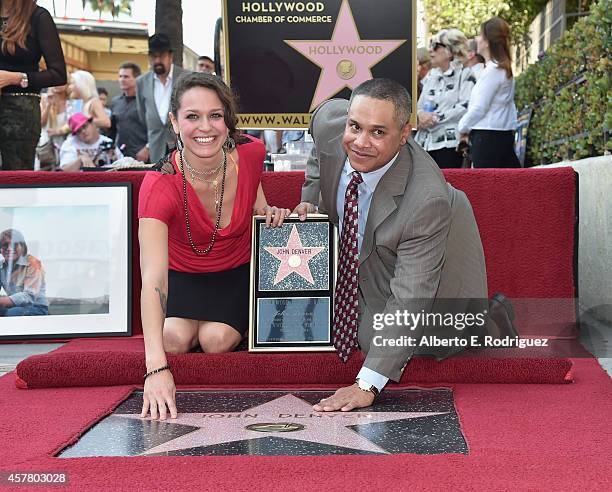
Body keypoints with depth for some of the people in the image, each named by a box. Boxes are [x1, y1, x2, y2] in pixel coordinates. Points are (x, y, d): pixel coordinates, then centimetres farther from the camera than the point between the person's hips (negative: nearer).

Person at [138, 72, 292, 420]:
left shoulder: (251, 153, -21)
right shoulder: (161, 186, -32)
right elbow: (152, 279, -42)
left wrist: (267, 211, -16)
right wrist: (157, 367, -54)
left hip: (236, 273, 1)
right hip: (183, 276, -1)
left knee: (217, 339, -25)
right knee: (176, 339, -27)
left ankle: (239, 324, 10)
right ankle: (187, 324, 8)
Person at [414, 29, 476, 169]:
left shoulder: (465, 75, -1)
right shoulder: (431, 76, 20)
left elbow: (465, 107, -13)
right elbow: (420, 106, 19)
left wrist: (435, 118, -13)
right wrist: (421, 115, -5)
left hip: (449, 143, -6)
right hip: (425, 143, 6)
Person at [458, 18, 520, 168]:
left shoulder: (492, 70, -14)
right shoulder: (504, 69, 15)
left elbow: (479, 107, -15)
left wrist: (463, 127, 1)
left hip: (488, 137, -9)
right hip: (504, 135, 9)